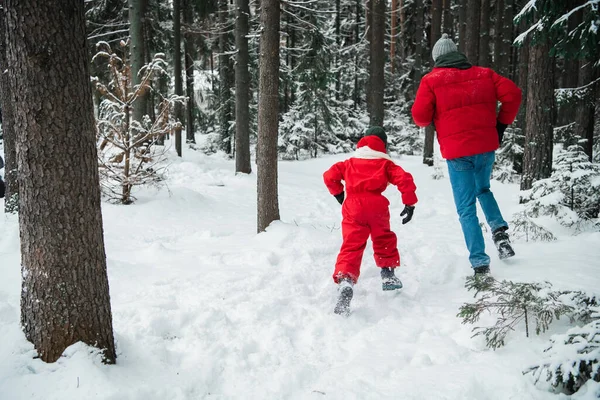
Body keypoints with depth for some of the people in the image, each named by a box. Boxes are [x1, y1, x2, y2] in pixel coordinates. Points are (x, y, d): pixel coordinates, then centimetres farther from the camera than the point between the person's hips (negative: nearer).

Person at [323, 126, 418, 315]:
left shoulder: (350, 162, 26)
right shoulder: (385, 163, 19)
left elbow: (329, 176, 19)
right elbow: (404, 179, 5)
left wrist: (339, 195, 31)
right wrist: (410, 204, 9)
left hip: (352, 206, 1)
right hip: (377, 205, 0)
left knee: (351, 245, -6)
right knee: (384, 239, 24)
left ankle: (345, 281, -26)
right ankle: (388, 275, 30)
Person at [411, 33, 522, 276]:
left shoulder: (431, 80, -3)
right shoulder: (483, 74, 7)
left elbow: (420, 117, -8)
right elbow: (513, 94, 0)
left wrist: (432, 119, 14)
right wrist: (501, 124, 10)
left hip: (457, 151, -4)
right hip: (487, 146, 4)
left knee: (466, 209, 4)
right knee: (483, 189, 30)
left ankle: (480, 262, -1)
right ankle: (499, 229, 8)